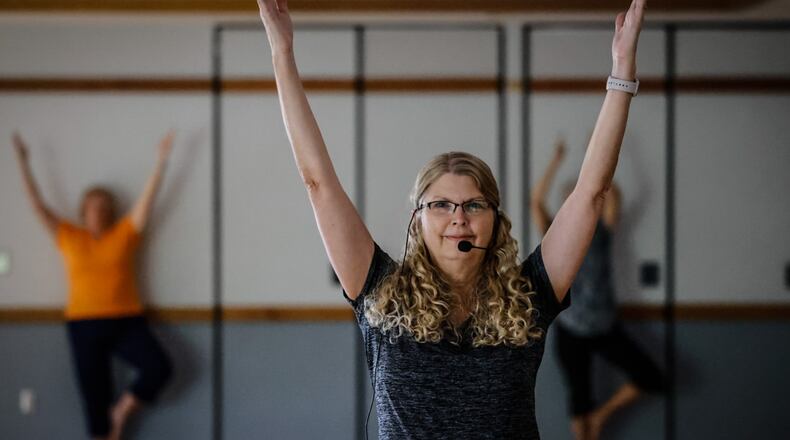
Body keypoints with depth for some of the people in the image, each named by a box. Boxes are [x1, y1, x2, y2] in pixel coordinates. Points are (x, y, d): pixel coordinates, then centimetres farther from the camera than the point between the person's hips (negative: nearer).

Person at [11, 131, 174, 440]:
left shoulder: (125, 233, 5)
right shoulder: (68, 238, 6)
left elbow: (147, 198, -1)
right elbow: (37, 204, 3)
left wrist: (161, 161, -9)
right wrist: (23, 163, -2)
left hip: (126, 322, 0)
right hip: (84, 324, 0)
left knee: (159, 367, -19)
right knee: (95, 395, 2)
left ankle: (121, 413, 4)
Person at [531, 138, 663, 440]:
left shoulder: (602, 233, -3)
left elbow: (613, 194, -17)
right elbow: (536, 201, -20)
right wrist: (556, 162, -22)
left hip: (607, 329, 2)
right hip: (571, 332, -2)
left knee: (651, 379, -5)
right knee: (579, 399, 4)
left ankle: (601, 415, 13)